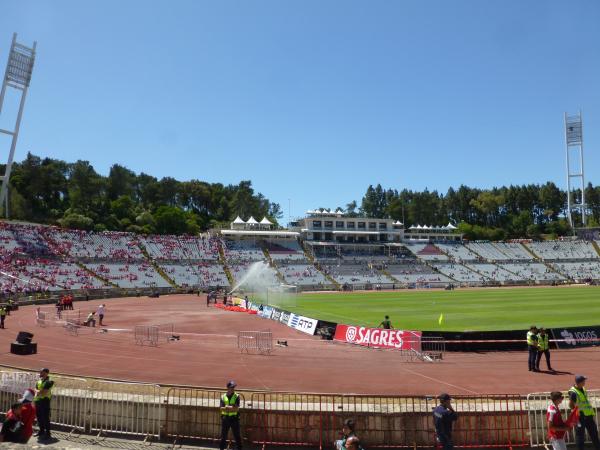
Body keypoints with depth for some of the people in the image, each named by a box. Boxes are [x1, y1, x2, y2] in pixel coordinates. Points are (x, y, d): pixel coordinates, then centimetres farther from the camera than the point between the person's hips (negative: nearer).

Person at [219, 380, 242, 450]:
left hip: (234, 418, -2)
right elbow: (222, 408, -7)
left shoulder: (236, 396, -3)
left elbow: (236, 409, -12)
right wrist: (232, 408, -18)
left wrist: (227, 407, -15)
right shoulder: (223, 397, 2)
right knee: (223, 436, 11)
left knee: (237, 435, 3)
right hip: (225, 418, 2)